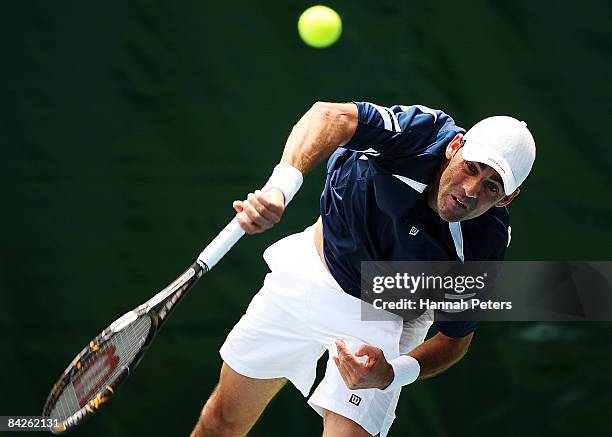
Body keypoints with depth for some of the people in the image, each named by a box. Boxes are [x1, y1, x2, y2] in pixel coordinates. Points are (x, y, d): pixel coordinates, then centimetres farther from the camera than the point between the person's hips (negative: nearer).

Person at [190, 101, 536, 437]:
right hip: (308, 270, 1)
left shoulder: (485, 245, -28)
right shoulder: (426, 133, -32)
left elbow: (455, 339, -14)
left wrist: (391, 374, -32)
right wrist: (280, 188, -66)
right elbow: (333, 116, -50)